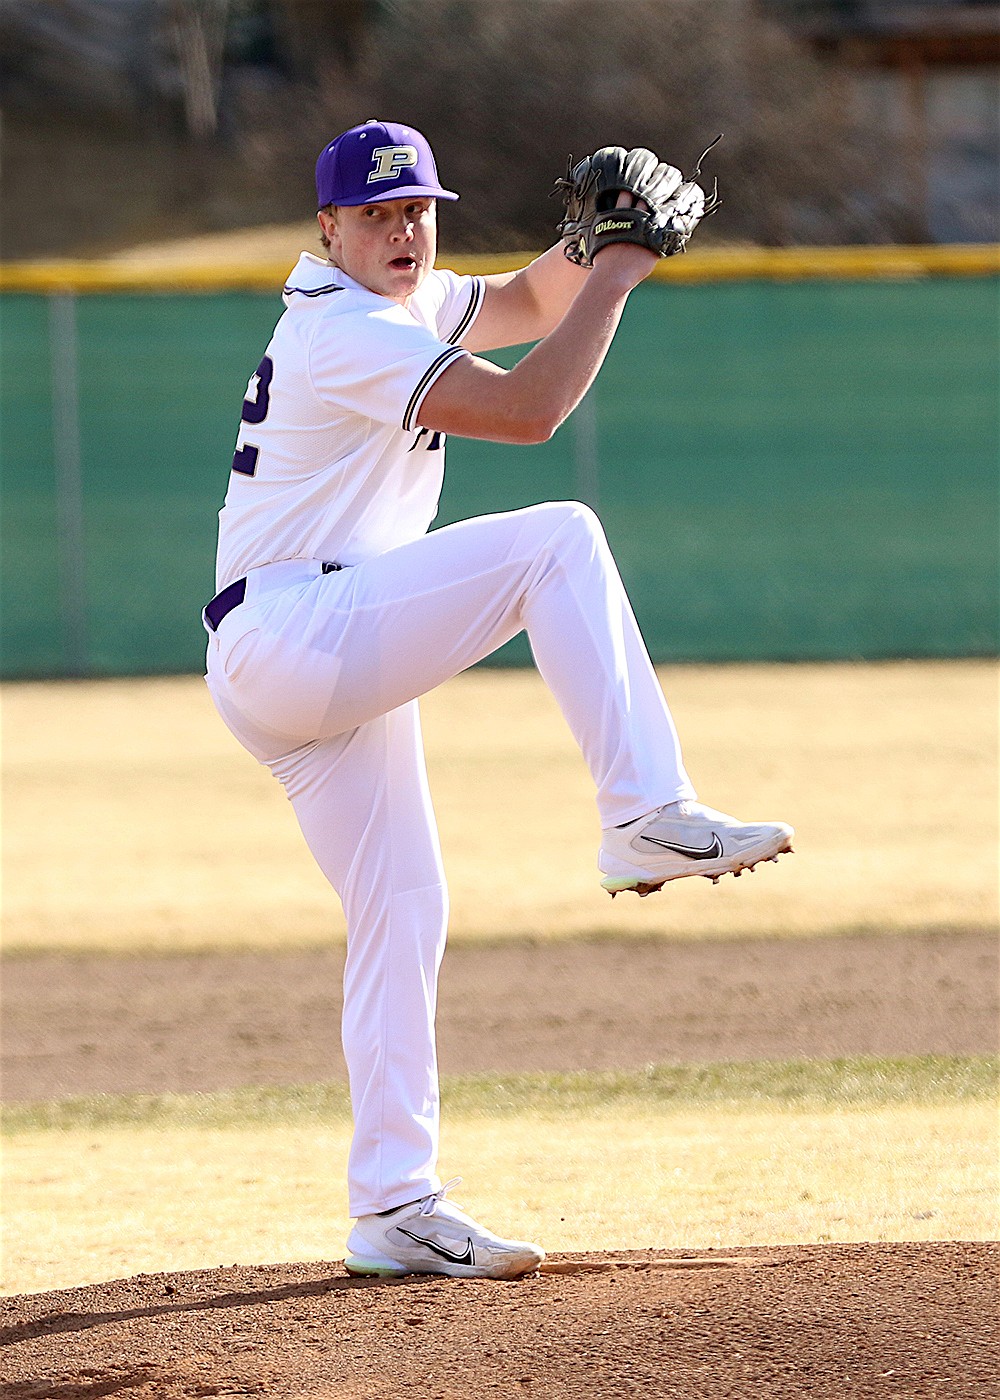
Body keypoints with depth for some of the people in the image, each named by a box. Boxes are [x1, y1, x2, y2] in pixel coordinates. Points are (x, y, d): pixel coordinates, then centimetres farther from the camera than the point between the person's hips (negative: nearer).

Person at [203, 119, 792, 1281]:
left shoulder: (397, 303, 16)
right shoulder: (346, 333, -15)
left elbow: (524, 307, 26)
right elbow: (527, 409, -23)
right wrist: (618, 276, -15)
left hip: (335, 663, 10)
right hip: (289, 636, -10)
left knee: (402, 911, 8)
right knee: (558, 539, -20)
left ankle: (393, 1209, 8)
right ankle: (647, 818, -25)